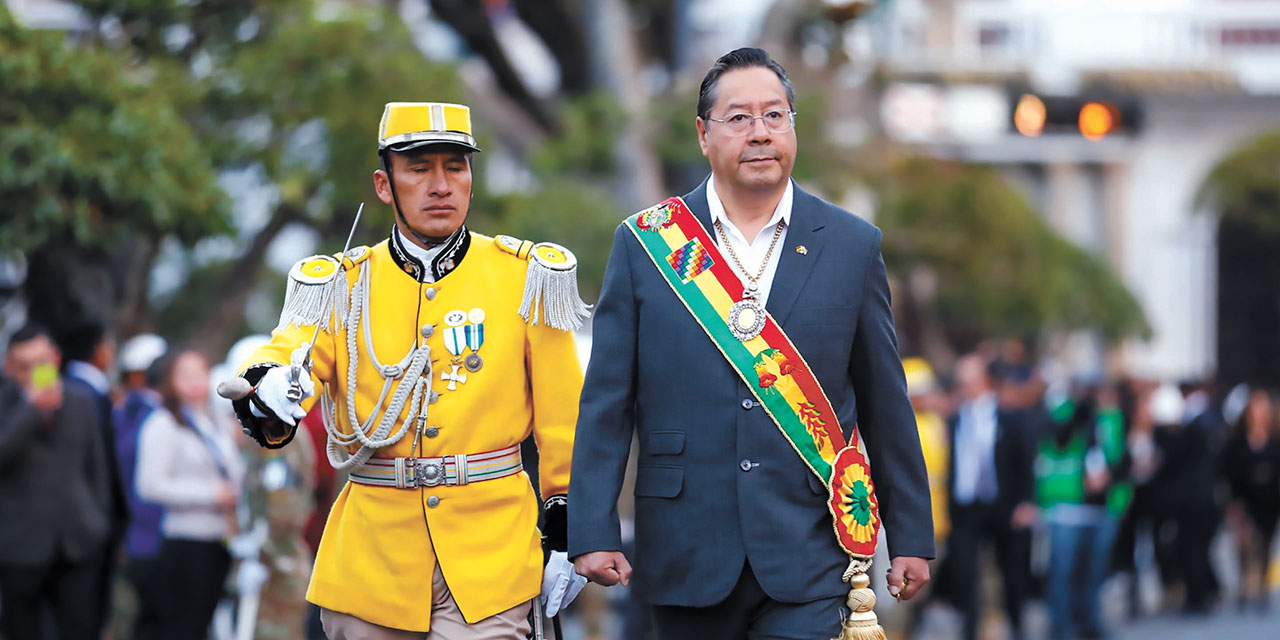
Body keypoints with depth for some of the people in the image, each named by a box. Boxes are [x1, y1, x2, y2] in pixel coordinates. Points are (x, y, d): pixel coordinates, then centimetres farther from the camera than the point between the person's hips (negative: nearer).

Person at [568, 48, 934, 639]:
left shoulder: (853, 246, 6)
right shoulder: (645, 243, 4)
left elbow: (886, 405, 9)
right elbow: (606, 404, 3)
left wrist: (911, 539, 9)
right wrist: (593, 534, -4)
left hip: (808, 558, 0)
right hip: (687, 560, 1)